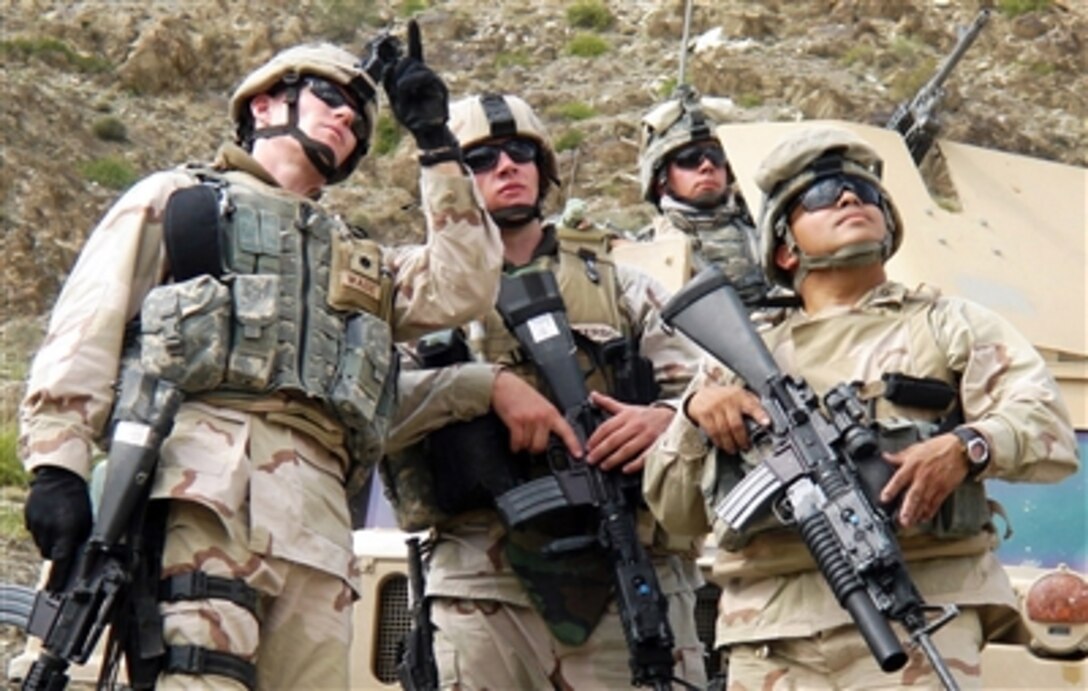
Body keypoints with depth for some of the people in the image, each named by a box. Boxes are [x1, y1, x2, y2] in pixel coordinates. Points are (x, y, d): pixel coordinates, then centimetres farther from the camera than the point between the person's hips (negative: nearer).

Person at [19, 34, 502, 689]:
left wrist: (437, 143, 23)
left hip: (313, 511, 5)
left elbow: (464, 287, 20)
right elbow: (85, 331, 9)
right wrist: (58, 462, -7)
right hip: (199, 478, -5)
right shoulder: (174, 200, 22)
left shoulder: (360, 260, 37)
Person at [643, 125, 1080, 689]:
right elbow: (674, 511, 22)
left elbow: (1050, 428, 5)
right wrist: (695, 412, 3)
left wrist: (967, 448, -16)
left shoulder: (948, 324, 20)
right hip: (768, 630, 3)